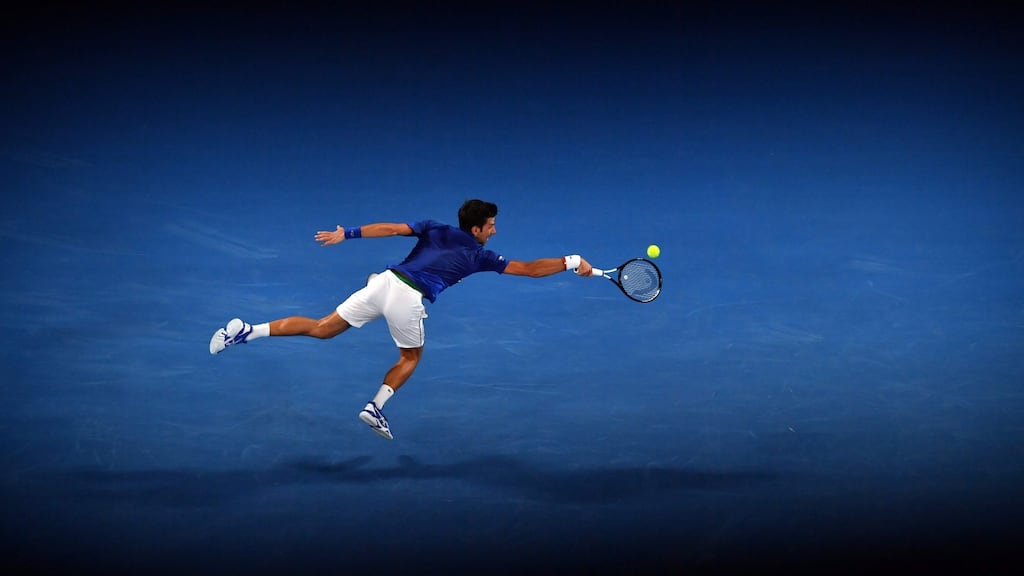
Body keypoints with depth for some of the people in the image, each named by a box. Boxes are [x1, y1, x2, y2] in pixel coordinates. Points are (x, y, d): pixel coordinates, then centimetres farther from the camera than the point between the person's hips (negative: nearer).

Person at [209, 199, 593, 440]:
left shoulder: (434, 229, 20)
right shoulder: (480, 256, 10)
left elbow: (390, 228, 8)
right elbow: (530, 269, 13)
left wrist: (347, 234, 7)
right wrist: (571, 263, 23)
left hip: (385, 281, 4)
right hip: (408, 299, -4)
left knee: (321, 329, 7)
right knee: (411, 357, 26)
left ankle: (248, 331, -6)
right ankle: (376, 407, 12)